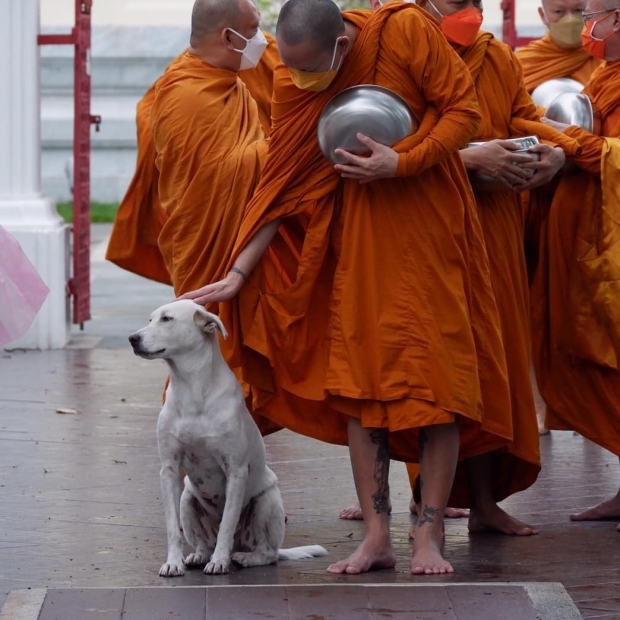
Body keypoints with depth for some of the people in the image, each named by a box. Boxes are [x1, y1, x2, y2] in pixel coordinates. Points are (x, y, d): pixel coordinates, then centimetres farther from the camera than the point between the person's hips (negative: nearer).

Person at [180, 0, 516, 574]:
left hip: (429, 222, -3)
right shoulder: (292, 84, -7)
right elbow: (282, 183, -3)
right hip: (358, 229, 3)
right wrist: (239, 273, -8)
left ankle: (430, 535, 1)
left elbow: (464, 109, -11)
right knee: (360, 376, -2)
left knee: (437, 375, -4)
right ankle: (376, 536, 4)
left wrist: (403, 164, -24)